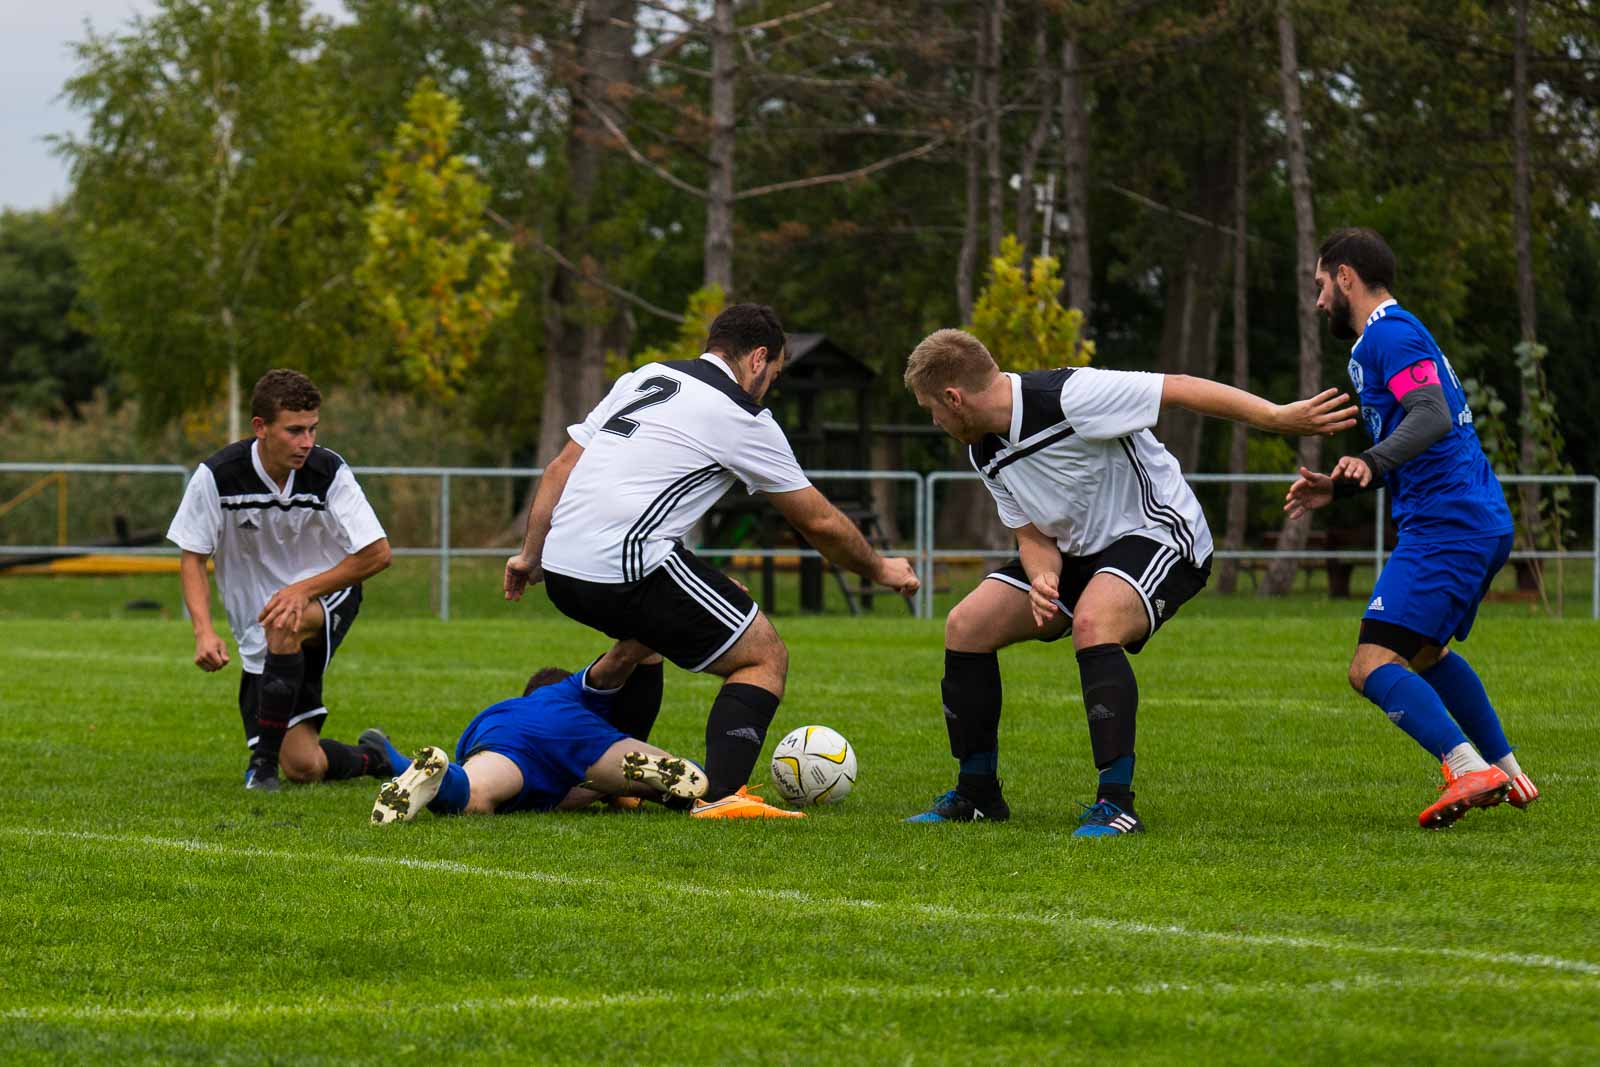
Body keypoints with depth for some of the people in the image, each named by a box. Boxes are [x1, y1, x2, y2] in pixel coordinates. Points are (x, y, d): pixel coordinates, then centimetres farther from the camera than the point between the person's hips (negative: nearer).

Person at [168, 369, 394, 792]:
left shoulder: (329, 472, -16)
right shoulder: (216, 477, -16)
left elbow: (378, 552, -17)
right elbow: (192, 558, -7)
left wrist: (302, 590, -26)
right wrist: (204, 631, -23)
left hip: (329, 598, -1)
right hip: (258, 637, 1)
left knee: (284, 626, -38)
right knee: (303, 768, -8)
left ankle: (264, 758, -25)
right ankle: (371, 759, 26)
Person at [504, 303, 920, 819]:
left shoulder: (644, 378, 20)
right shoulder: (743, 419, 2)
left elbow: (562, 466, 19)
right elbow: (820, 522, 9)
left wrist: (530, 554, 25)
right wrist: (879, 569, 25)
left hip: (562, 574, 8)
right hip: (631, 569, -7)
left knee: (647, 632, 37)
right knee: (765, 658, 4)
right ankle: (721, 794, -15)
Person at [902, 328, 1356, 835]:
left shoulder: (1070, 396, -26)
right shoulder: (986, 453, 1)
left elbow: (1180, 389, -26)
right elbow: (1033, 535, 5)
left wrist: (1280, 417, -33)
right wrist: (1042, 579, -20)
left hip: (1157, 533, -9)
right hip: (1077, 550, 9)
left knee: (1092, 623, -36)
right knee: (966, 626, -2)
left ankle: (1116, 805, -34)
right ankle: (977, 795, 12)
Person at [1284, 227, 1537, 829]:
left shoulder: (1388, 334, -8)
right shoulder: (1395, 334, 25)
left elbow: (1433, 417, -24)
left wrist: (1372, 462, -39)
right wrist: (1338, 486, 30)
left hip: (1444, 529, -11)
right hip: (1486, 524, 11)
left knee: (1372, 667, -19)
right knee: (1425, 653, 31)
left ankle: (1470, 770, -35)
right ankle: (1508, 773, 30)